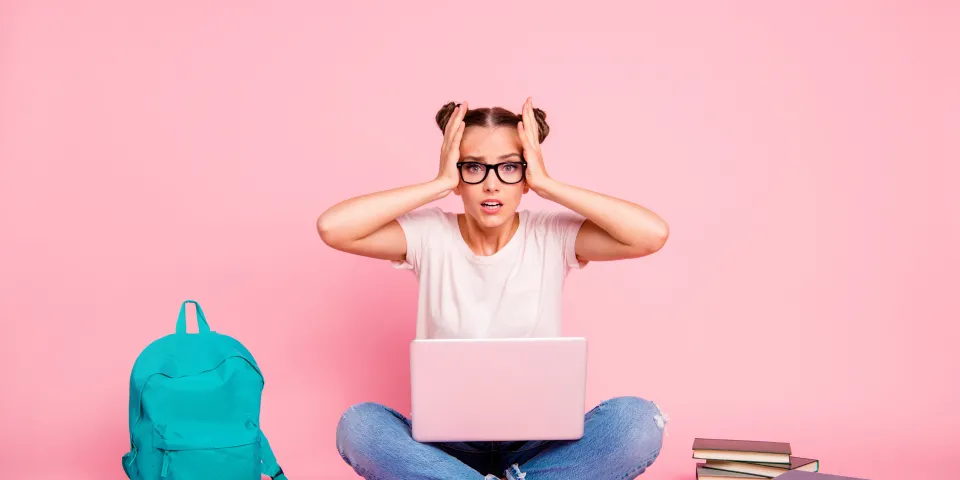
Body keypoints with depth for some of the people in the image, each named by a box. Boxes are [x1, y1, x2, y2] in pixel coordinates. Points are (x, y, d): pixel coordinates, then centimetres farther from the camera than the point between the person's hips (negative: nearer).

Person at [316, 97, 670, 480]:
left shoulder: (553, 235, -3)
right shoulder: (430, 236, -3)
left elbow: (653, 234, -19)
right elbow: (332, 227, -18)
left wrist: (548, 185, -15)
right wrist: (438, 184, -15)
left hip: (536, 441, 1)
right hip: (445, 441, 0)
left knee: (638, 421, -28)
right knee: (358, 426, -30)